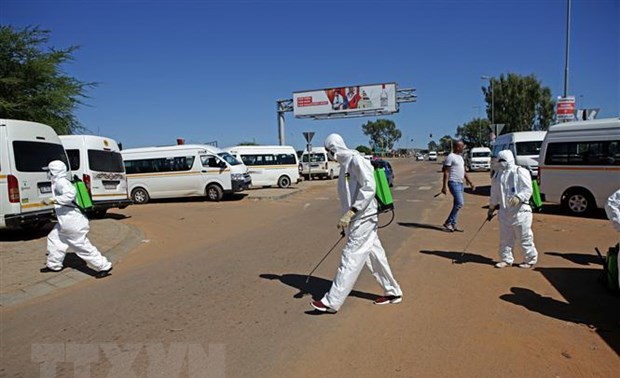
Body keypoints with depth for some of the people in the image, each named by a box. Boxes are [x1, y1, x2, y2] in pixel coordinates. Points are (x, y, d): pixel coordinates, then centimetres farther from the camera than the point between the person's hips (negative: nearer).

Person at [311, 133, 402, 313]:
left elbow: (369, 188, -23)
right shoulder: (345, 163, 12)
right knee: (374, 255, 16)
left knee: (350, 259, -4)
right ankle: (393, 292, 30)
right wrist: (348, 218, 21)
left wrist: (350, 212, -27)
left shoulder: (356, 159, -15)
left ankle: (331, 302, 2)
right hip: (357, 219, 9)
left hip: (363, 219, -9)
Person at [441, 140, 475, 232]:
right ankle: (448, 222, -6)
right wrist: (444, 186, -20)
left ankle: (453, 224, 14)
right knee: (460, 203, -14)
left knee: (457, 204, 9)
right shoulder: (450, 157, -11)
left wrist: (470, 182, 22)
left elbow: (463, 171, 24)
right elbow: (446, 173, -15)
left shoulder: (460, 157, 17)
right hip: (454, 183, -9)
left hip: (460, 183, 9)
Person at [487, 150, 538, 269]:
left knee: (524, 237, 2)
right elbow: (494, 194, 22)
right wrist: (491, 208, 25)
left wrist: (519, 198, -31)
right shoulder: (498, 176, 13)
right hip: (504, 211, 6)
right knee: (505, 237, 12)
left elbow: (528, 189, -14)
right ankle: (506, 259, 24)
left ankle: (530, 260, 17)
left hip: (520, 210, -6)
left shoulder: (521, 172, -6)